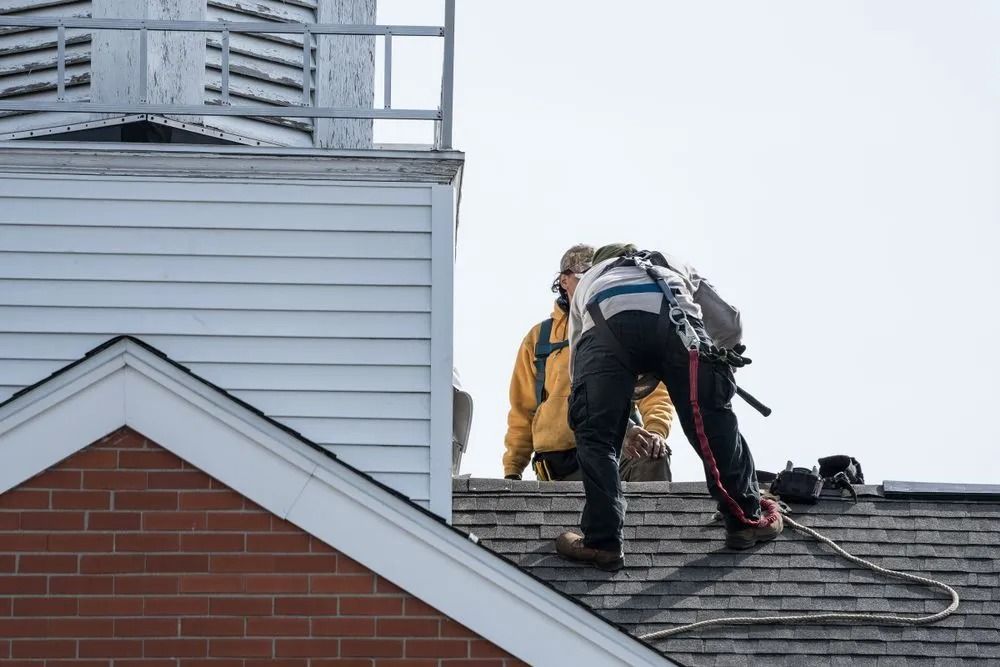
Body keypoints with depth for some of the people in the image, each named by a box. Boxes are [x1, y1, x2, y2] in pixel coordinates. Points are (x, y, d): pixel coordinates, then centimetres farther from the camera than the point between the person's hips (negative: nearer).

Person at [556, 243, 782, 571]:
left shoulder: (588, 280, 46)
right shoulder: (674, 265, 47)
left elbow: (578, 362, 42)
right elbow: (729, 324, 37)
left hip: (605, 324, 0)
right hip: (676, 319, 0)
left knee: (595, 435, 8)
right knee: (713, 422, 13)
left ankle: (601, 541, 0)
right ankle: (746, 520, 19)